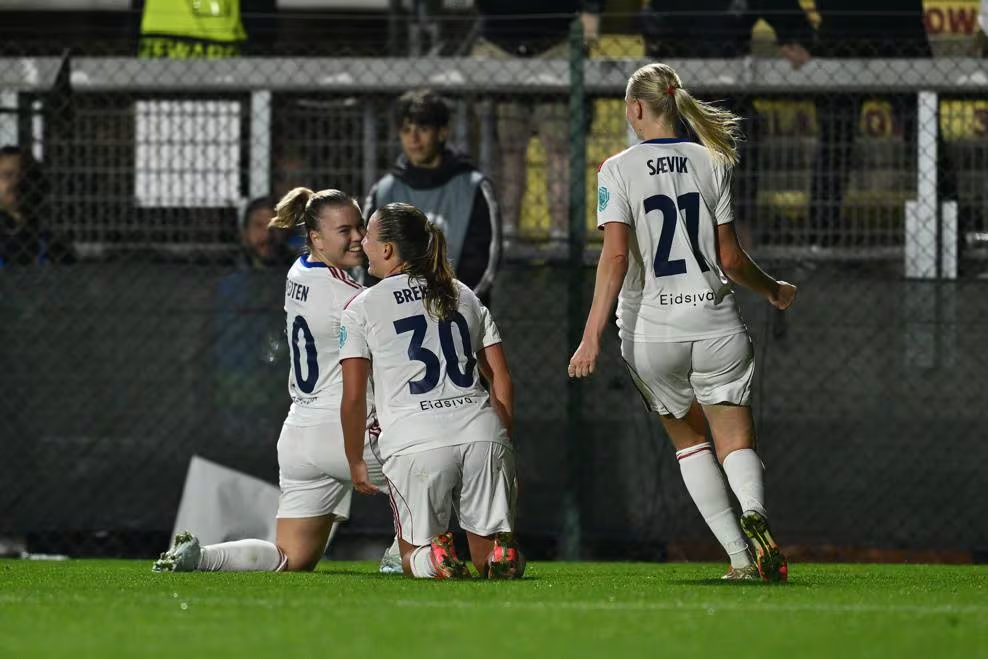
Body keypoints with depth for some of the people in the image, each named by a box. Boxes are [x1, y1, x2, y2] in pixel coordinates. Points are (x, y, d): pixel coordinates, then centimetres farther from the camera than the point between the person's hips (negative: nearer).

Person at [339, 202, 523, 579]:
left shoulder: (362, 308, 7)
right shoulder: (464, 296, 20)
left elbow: (353, 398, 3)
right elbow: (501, 379, 15)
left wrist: (355, 462, 14)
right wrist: (502, 441, 22)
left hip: (414, 443, -3)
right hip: (482, 433, 3)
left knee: (414, 555, 14)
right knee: (489, 560, 13)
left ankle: (433, 558, -20)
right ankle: (501, 551, -22)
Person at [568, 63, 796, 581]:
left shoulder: (618, 170, -4)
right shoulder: (711, 163, 3)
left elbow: (615, 255, -14)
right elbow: (730, 258, 3)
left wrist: (592, 335, -16)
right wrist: (773, 291, 22)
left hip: (651, 326, -1)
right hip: (715, 322, 1)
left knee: (688, 440, 17)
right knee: (736, 442, 4)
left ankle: (739, 555, 6)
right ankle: (754, 514, -30)